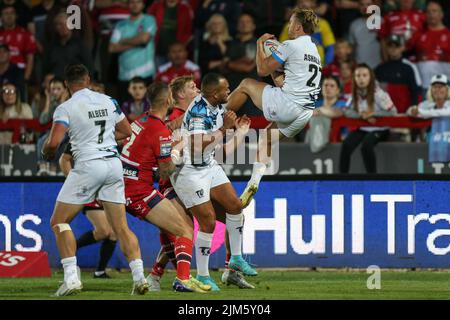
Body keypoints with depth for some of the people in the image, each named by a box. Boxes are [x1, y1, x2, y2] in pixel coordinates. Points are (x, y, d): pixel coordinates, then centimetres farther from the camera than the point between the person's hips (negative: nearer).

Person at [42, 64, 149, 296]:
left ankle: (71, 277, -6)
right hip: (114, 162, 5)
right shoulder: (108, 101, 9)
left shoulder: (66, 108, -6)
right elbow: (126, 131, 18)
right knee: (121, 227, 10)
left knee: (59, 221, 6)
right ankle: (139, 277, -1)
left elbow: (54, 142, -15)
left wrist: (47, 152, 7)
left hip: (88, 165, -5)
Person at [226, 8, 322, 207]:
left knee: (246, 84, 10)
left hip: (288, 105, -8)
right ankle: (253, 185, 16)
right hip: (306, 113, 8)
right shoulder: (314, 50, 20)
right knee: (267, 138, 24)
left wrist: (260, 44, 10)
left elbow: (262, 70, -2)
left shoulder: (291, 45, -7)